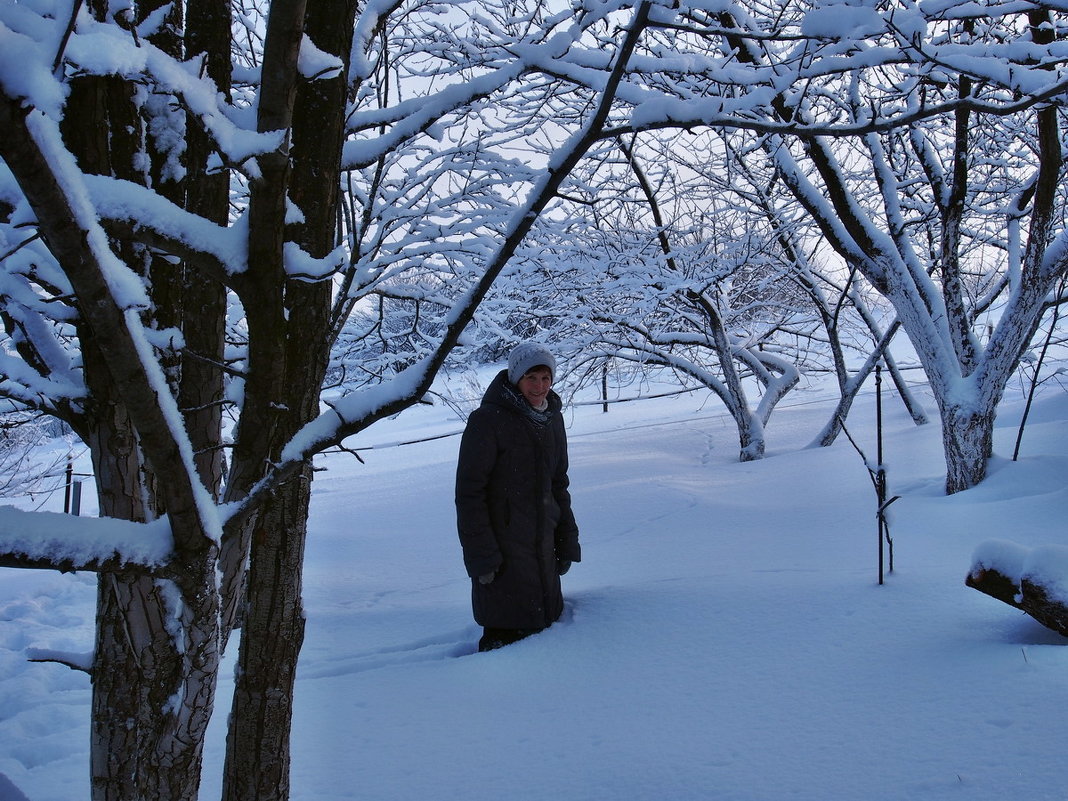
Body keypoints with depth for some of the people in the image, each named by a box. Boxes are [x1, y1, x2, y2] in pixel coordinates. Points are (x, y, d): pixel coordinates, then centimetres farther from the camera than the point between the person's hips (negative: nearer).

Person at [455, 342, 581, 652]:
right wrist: (479, 554, -16)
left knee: (544, 623, 13)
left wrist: (567, 541, 13)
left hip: (542, 548, 7)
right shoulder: (488, 420, -13)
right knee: (505, 637, -3)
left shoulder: (552, 419, 9)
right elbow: (469, 492, -13)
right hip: (503, 550, -7)